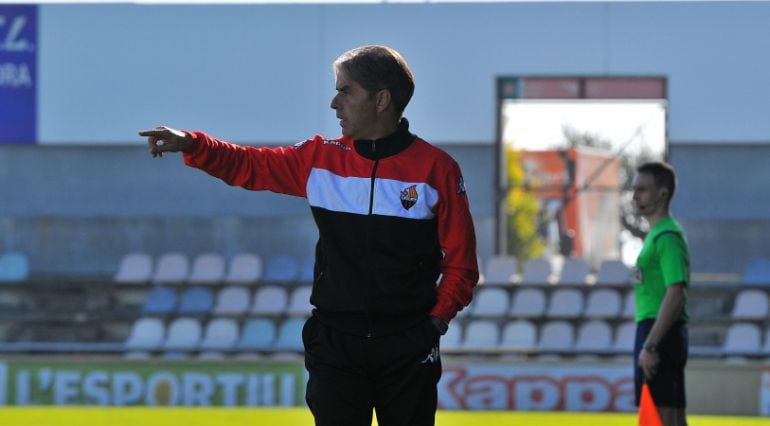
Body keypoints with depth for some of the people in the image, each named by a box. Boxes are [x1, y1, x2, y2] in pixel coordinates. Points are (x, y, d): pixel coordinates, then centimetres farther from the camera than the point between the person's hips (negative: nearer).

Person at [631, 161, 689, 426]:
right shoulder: (658, 233, 18)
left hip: (659, 334, -10)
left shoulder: (667, 236, -13)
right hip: (658, 333, 10)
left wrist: (650, 346, -24)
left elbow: (676, 294, -22)